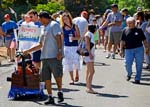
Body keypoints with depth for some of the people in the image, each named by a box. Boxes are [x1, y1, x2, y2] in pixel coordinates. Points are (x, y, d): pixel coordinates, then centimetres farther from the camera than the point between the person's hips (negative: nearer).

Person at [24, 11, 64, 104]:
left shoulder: (54, 25, 0)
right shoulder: (45, 28, 25)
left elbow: (59, 38, -11)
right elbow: (41, 45, 30)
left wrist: (60, 50, -21)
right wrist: (28, 51, 30)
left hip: (54, 56, -8)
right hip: (45, 57, 8)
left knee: (57, 75, -10)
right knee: (46, 77, 3)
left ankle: (60, 92, 7)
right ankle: (50, 97, 7)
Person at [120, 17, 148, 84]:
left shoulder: (139, 30, 6)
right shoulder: (125, 31, 6)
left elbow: (144, 40, 10)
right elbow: (122, 41, 6)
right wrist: (121, 49, 1)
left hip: (139, 49, 0)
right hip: (129, 50, 0)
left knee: (139, 65, 0)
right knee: (128, 64, -6)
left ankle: (137, 79, 10)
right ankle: (129, 74, 25)